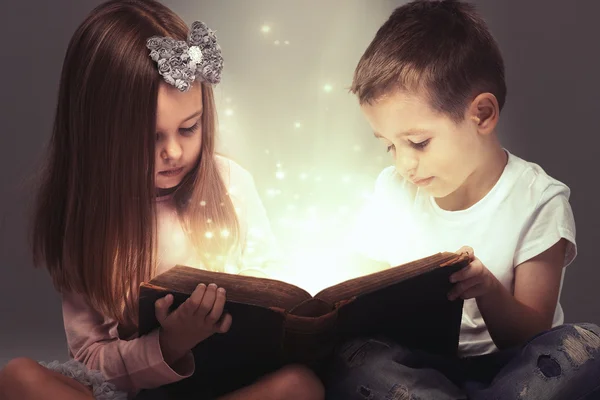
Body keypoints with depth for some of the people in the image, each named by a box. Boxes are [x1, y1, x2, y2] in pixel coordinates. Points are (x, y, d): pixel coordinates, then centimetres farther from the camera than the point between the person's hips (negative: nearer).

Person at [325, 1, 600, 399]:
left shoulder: (538, 202, -7)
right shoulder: (393, 189, 3)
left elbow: (529, 339, -5)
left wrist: (488, 291, -25)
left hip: (505, 367, -1)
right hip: (416, 362, 1)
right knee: (354, 358, -31)